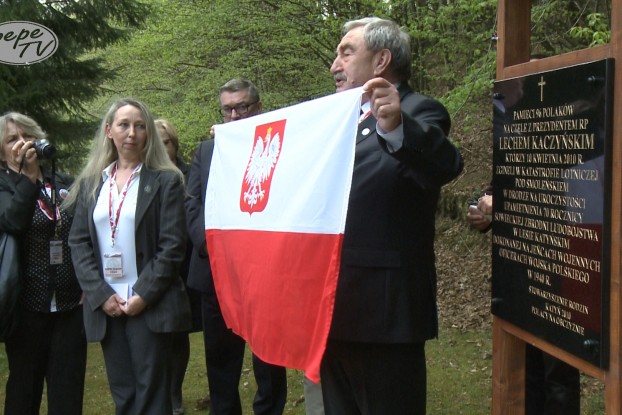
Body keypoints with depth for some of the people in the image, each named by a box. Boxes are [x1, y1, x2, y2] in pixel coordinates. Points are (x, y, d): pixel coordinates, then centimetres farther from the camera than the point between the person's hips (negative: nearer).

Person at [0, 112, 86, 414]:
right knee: (25, 387, 10)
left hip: (71, 303, 3)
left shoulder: (65, 183, 9)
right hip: (29, 306, -3)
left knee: (68, 391, 7)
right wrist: (28, 175, -18)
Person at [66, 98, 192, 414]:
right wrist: (100, 294, -7)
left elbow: (172, 245, -7)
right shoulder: (90, 183, 10)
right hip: (105, 305, 4)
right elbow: (78, 243, 5)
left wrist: (143, 295, -14)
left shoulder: (165, 180, -1)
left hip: (150, 304, -3)